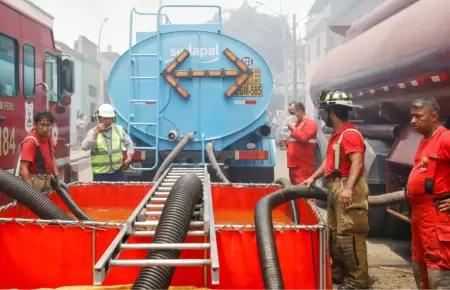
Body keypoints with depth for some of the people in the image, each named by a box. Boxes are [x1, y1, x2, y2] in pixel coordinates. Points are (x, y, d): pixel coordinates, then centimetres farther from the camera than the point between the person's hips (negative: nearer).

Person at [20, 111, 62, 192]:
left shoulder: (48, 137, 4)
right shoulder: (30, 141, -21)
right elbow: (23, 168, -26)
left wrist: (57, 178, 9)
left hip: (47, 179, 8)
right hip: (34, 180, -8)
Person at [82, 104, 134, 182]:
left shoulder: (119, 130, 5)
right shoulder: (93, 132, -3)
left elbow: (129, 144, 13)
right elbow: (84, 147, -17)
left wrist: (129, 157, -3)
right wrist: (96, 132, -21)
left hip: (117, 171, 2)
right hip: (100, 173, -2)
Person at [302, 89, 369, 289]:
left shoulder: (350, 134, -14)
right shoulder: (336, 134, 18)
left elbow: (357, 162, -25)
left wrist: (348, 188, -35)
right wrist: (313, 177, 21)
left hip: (348, 189, -11)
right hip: (336, 187, 11)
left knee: (349, 236, -9)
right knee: (334, 234, 16)